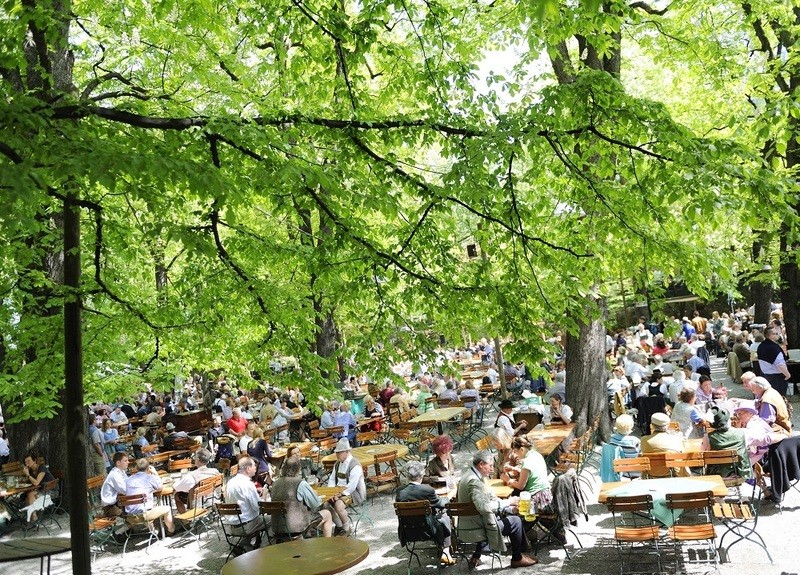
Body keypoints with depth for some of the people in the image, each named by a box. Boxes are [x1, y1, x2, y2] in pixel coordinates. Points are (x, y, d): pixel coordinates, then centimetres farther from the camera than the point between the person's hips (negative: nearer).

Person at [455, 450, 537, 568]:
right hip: (475, 527, -10)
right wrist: (507, 502, -23)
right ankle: (517, 559, 19)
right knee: (515, 522, -2)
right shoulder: (474, 481, -24)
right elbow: (483, 506, -34)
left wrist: (510, 508, 1)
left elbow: (489, 498, 12)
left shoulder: (470, 474, 8)